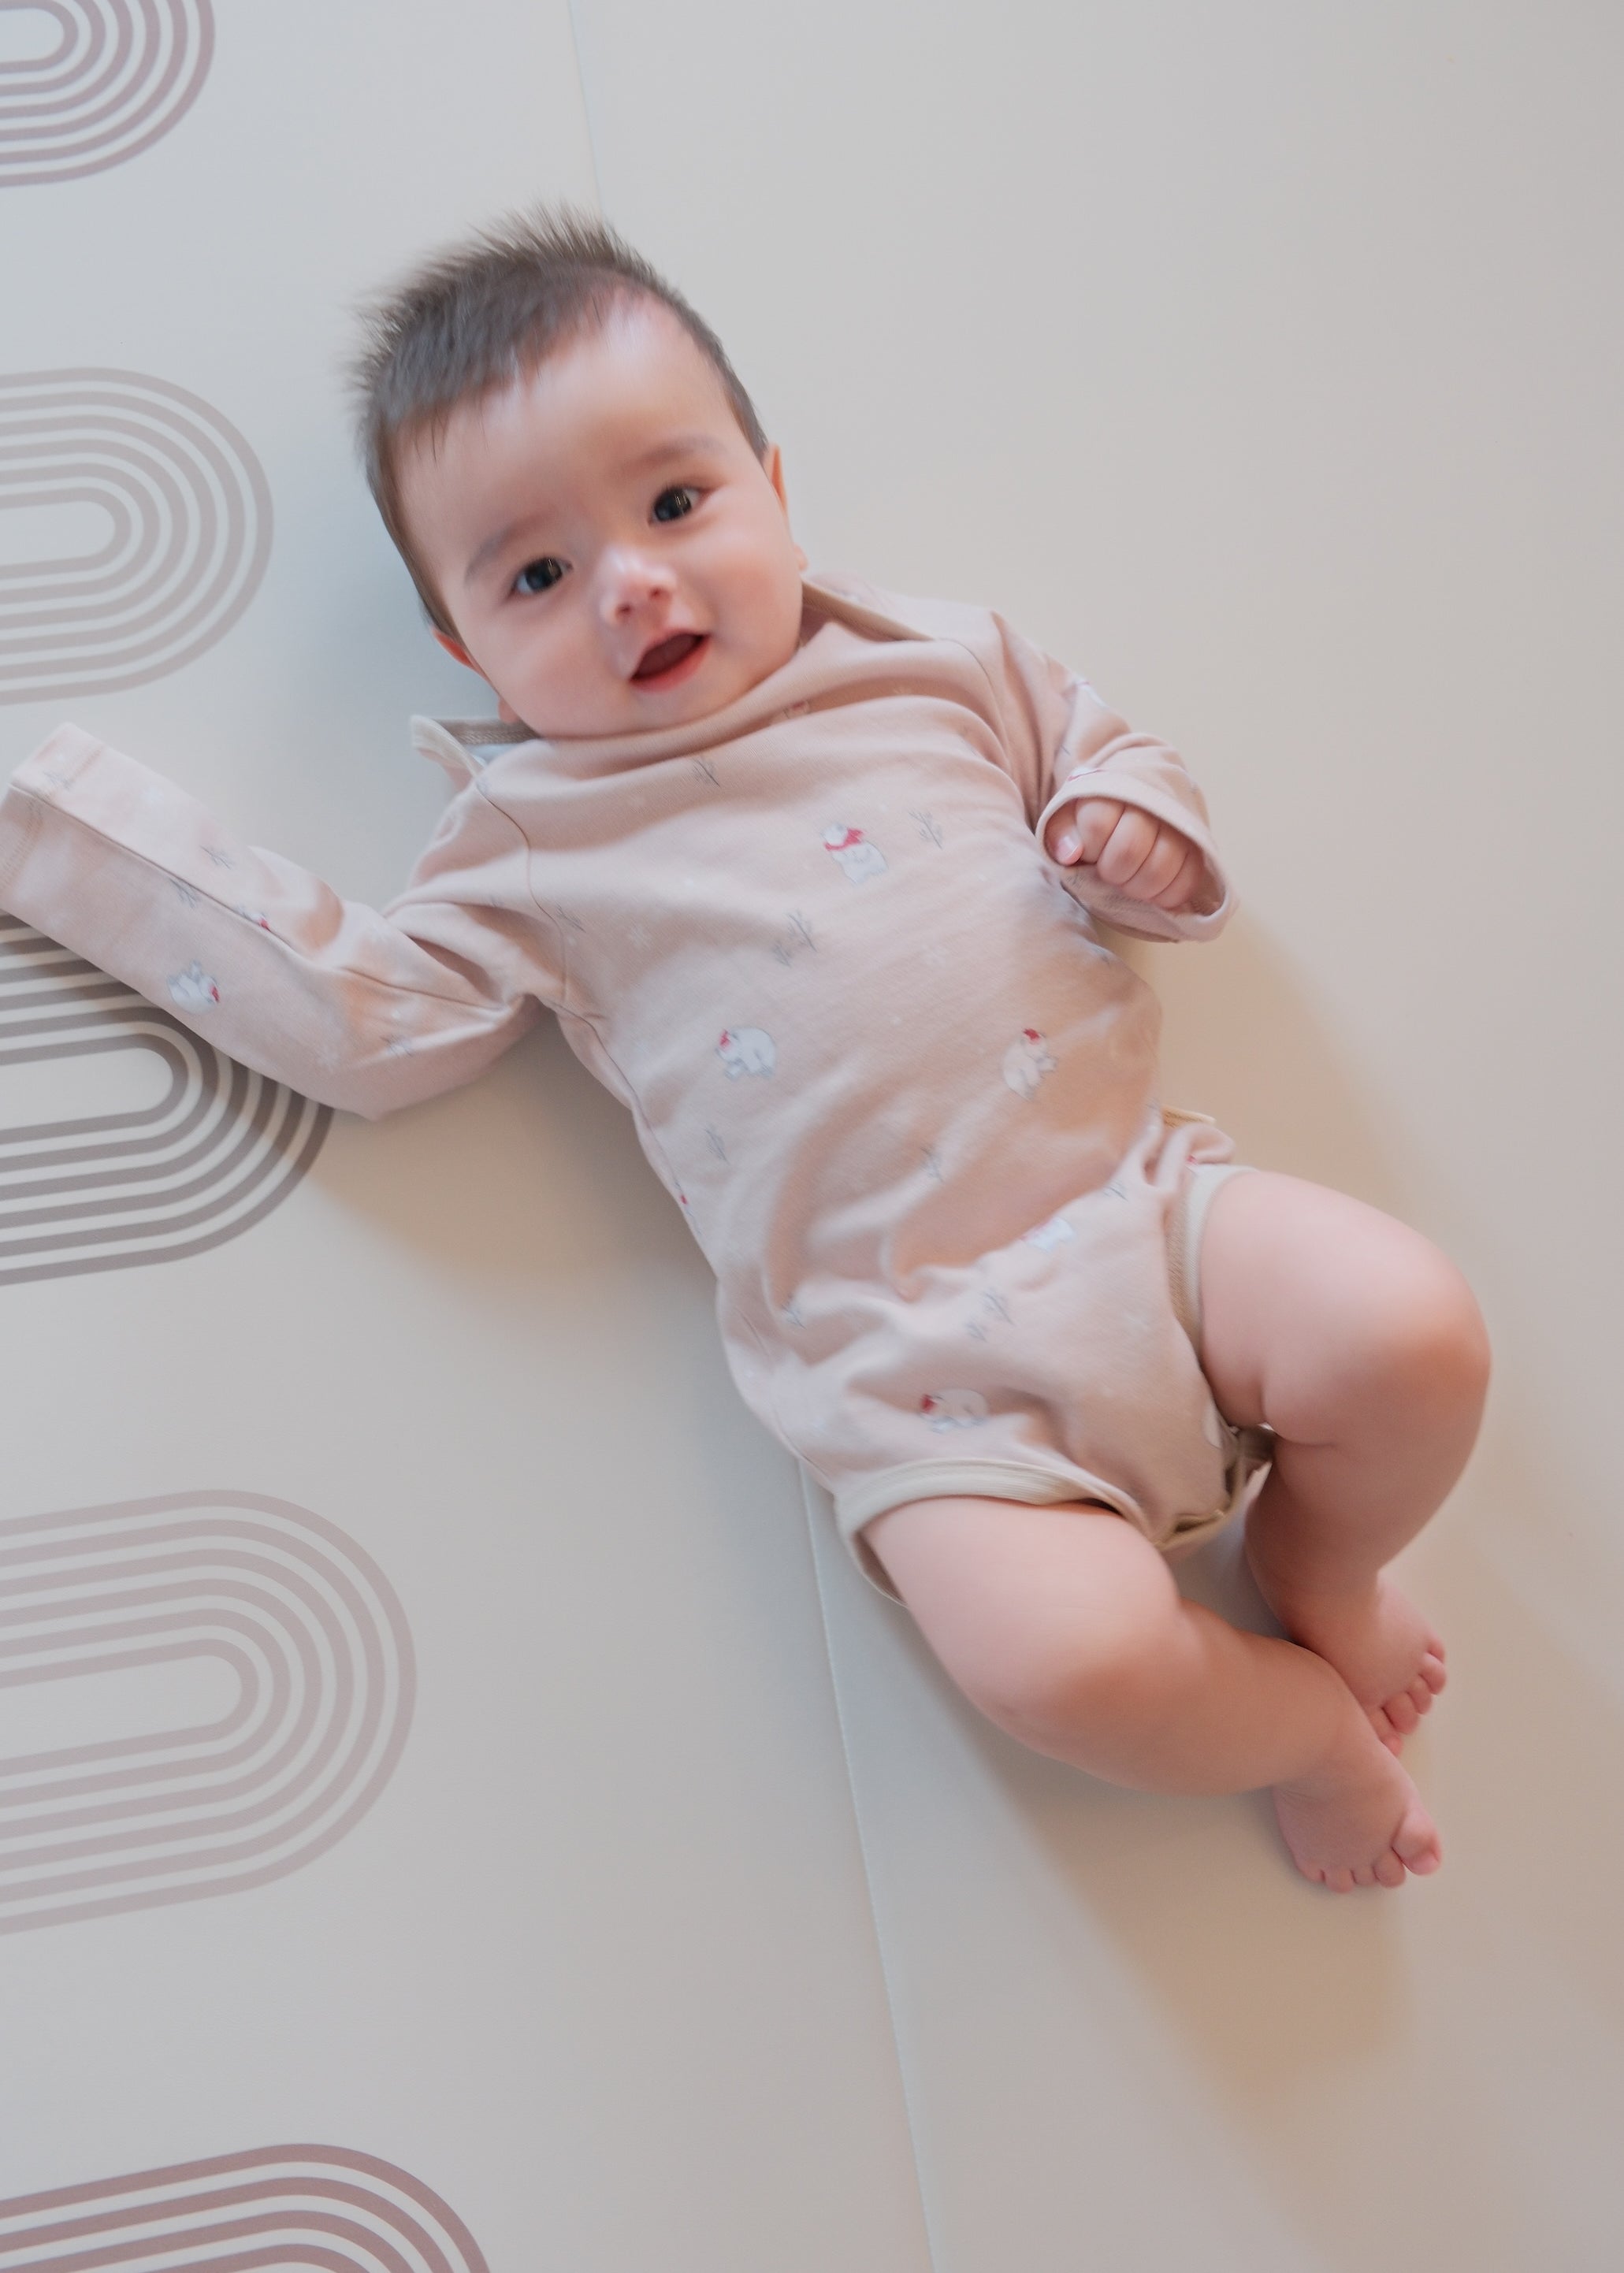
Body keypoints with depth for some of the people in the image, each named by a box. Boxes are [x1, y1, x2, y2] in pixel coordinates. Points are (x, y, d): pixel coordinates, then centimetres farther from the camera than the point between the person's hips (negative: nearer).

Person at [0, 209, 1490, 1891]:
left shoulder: (942, 664, 13)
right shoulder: (538, 841, 7)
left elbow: (1107, 754, 25)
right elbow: (358, 1016, 3)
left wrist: (1137, 833, -1)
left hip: (1136, 1191, 4)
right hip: (925, 1370, -3)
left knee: (1415, 1332, -17)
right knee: (1065, 1654, -24)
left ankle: (1313, 1567, 17)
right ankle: (1306, 1726, 12)